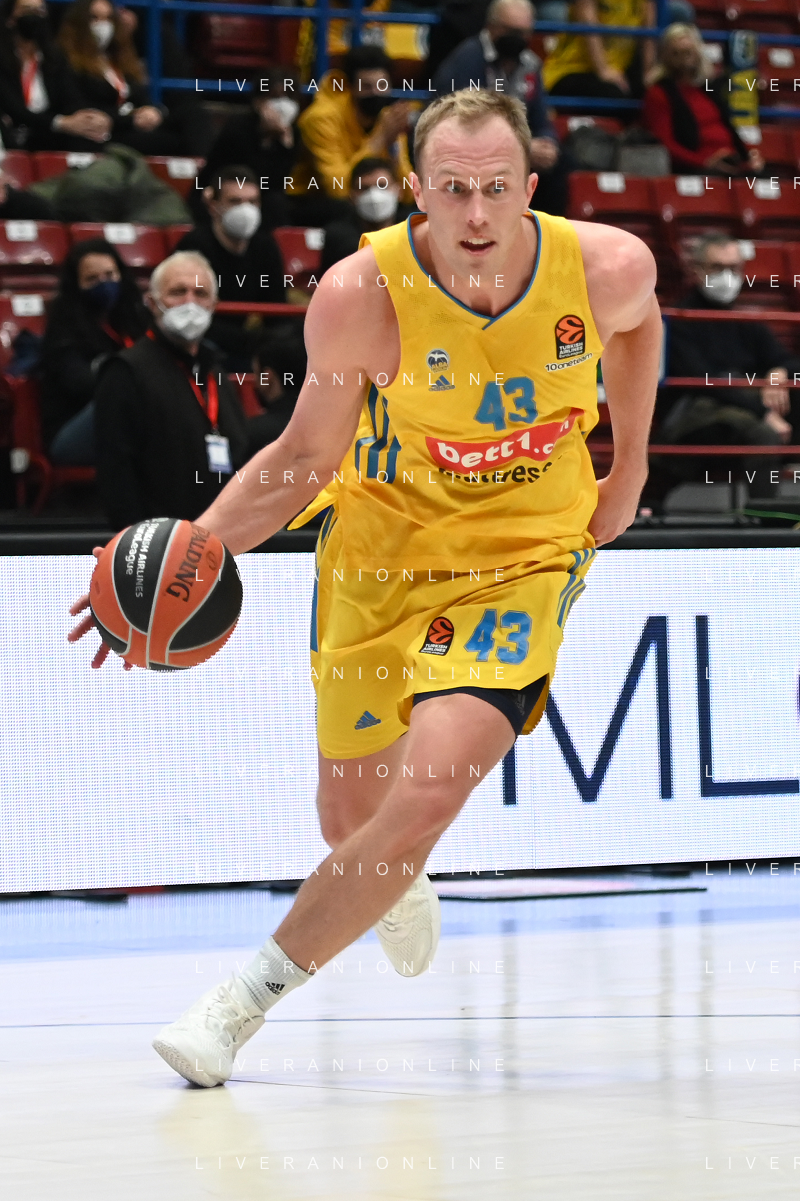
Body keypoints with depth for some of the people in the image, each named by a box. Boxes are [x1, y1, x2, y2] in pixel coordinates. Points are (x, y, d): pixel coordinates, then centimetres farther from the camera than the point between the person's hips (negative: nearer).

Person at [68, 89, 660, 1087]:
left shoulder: (608, 266, -18)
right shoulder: (362, 295, -22)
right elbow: (306, 457, -8)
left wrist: (629, 468, 12)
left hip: (523, 556, -1)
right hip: (382, 544, 1)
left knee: (430, 786, -23)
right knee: (351, 815, 10)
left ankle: (249, 999, -9)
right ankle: (401, 889, 51)